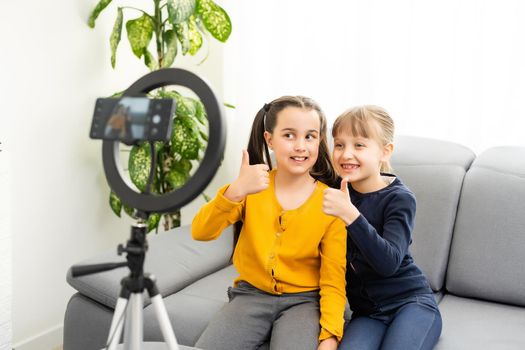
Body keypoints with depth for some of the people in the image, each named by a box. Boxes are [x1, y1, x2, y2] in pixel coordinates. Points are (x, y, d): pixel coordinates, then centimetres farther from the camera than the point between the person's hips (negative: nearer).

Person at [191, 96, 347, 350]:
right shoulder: (253, 186, -1)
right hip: (251, 294, 2)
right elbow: (201, 233, -15)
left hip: (304, 300, -2)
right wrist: (235, 191, -32)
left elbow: (333, 280, -6)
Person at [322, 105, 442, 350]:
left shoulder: (399, 198, -10)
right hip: (367, 311, 2)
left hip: (410, 302, -2)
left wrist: (349, 214, -36)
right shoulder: (338, 192, 3)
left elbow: (389, 262, -27)